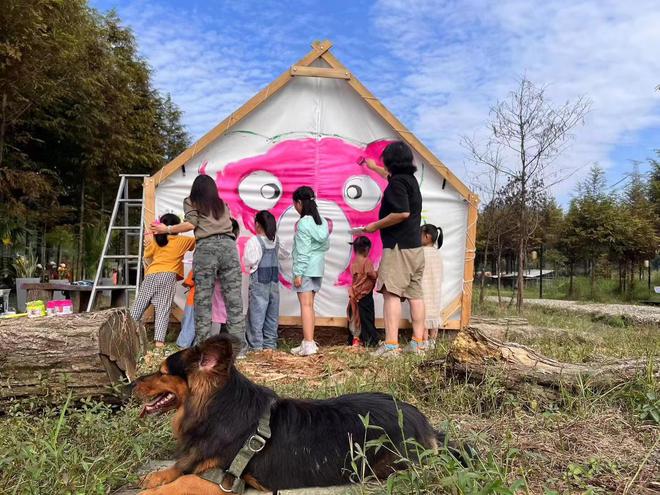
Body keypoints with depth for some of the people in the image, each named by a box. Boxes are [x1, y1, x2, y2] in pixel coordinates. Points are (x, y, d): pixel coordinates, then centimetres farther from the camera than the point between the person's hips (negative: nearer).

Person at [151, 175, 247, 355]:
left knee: (203, 301, 0)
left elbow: (191, 224, 6)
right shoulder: (223, 204, 30)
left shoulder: (191, 202, 18)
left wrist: (167, 229, 15)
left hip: (206, 247, -2)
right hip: (229, 246, 3)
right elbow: (229, 225, 21)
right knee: (234, 299, -1)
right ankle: (239, 347, -4)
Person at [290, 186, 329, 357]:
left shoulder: (303, 223, -13)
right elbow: (326, 246, 14)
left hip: (305, 269, -8)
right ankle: (309, 341, 20)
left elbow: (303, 251, -16)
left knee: (306, 304, -9)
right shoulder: (322, 222, 10)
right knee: (309, 305, 14)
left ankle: (308, 344, -12)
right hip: (317, 268, 8)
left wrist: (298, 273, -15)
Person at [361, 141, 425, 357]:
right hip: (415, 246, 10)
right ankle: (418, 342, 12)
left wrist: (376, 225, -12)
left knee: (392, 293, -11)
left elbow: (402, 213, -23)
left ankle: (391, 344, -15)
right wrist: (373, 167, 55)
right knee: (415, 293, 8)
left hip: (398, 246, -9)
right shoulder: (410, 178, 17)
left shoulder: (397, 182, -12)